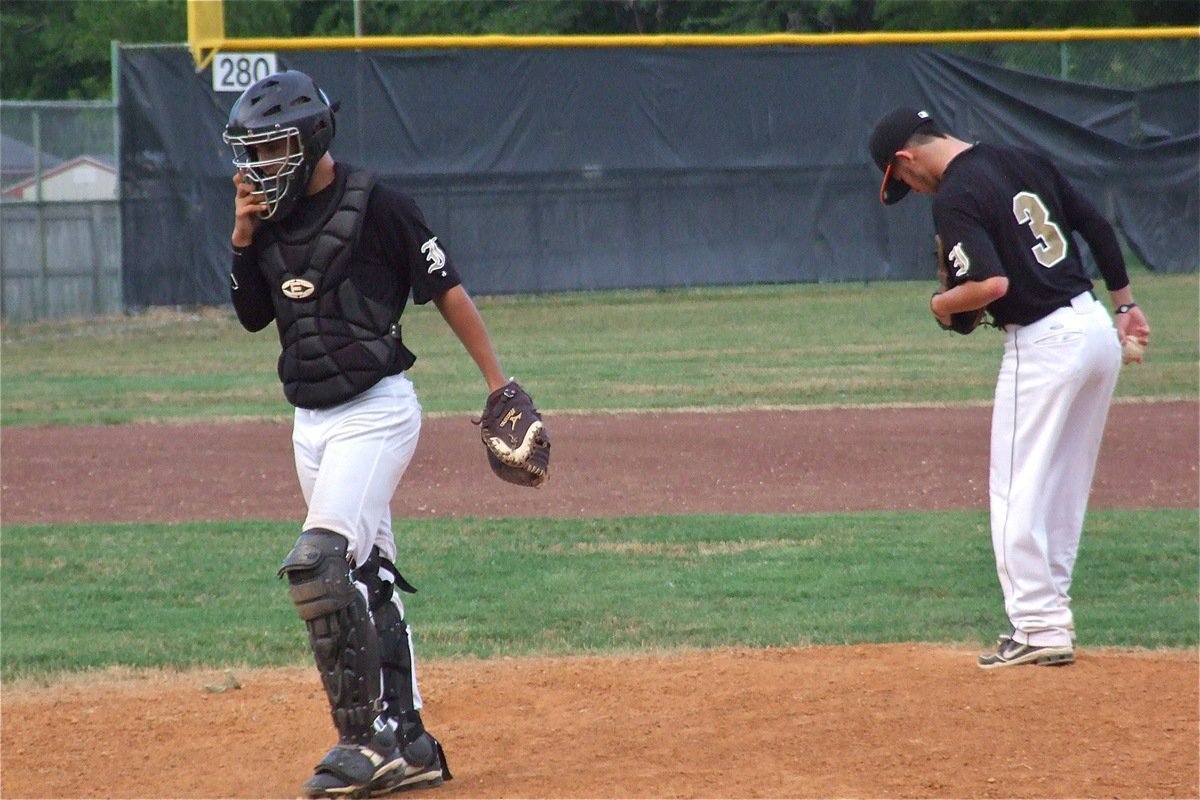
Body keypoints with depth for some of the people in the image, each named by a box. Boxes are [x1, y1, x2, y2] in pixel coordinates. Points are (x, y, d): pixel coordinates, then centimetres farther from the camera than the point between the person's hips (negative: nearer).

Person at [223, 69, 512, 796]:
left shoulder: (375, 206, -11)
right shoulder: (271, 218, 9)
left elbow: (448, 292, -8)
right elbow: (253, 316, 15)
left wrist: (499, 384, -11)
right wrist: (244, 239, -1)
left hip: (376, 410, -8)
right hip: (312, 421, 8)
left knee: (318, 564, -20)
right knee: (367, 578, 11)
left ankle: (366, 738, -15)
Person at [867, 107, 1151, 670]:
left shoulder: (954, 198, -13)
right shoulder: (1026, 162, 11)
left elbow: (992, 283, -23)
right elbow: (1097, 228, 15)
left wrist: (943, 304, -3)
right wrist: (1125, 304, 22)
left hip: (1043, 344, -9)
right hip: (1098, 329, 9)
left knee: (1018, 492, -1)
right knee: (1064, 488, 16)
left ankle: (1040, 629, -2)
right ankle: (1048, 613, 22)